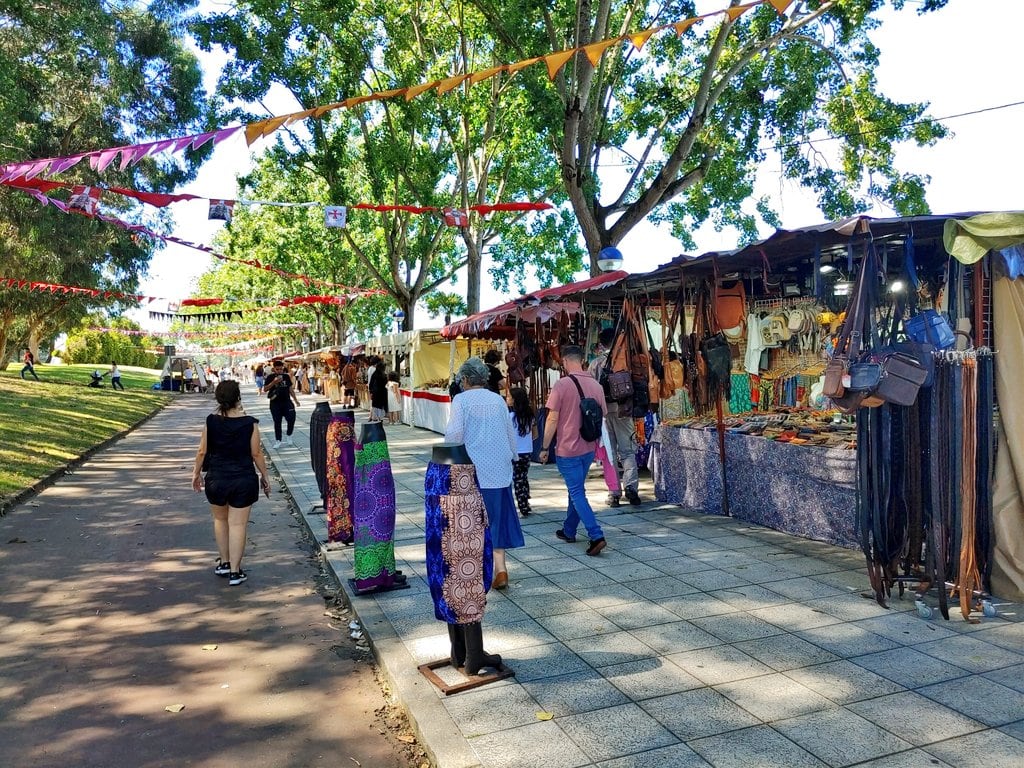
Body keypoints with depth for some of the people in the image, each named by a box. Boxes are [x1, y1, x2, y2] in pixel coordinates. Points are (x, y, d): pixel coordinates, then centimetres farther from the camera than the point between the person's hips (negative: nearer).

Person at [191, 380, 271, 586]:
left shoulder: (211, 422, -7)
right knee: (238, 524, 3)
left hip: (216, 478, 2)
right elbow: (256, 454, -6)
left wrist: (196, 472, 16)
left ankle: (224, 563, 32)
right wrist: (265, 476, 7)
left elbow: (202, 451, 0)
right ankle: (235, 571, 7)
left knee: (220, 520, 22)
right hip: (243, 480, -2)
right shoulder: (249, 423, -11)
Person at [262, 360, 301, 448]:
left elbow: (290, 388, 13)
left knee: (291, 418, -10)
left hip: (287, 402, 2)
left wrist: (295, 400, 9)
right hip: (275, 403, -2)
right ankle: (278, 441, 14)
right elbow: (265, 389, -8)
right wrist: (274, 382, -20)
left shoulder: (286, 376, 7)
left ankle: (288, 435, 13)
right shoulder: (270, 377, -1)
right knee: (277, 422, 5)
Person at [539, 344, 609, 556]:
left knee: (577, 493, 0)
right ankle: (569, 531, 32)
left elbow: (552, 419, -14)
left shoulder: (562, 385, -15)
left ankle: (597, 536, -8)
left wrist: (544, 448, -4)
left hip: (567, 449, -6)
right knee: (576, 489, 20)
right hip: (589, 448, 6)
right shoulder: (596, 385, 3)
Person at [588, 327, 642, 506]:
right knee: (627, 451, 7)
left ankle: (614, 493, 6)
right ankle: (631, 485, -11)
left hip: (602, 412, 1)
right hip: (623, 411, 0)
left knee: (609, 453, 7)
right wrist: (630, 408, 8)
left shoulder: (595, 364, -1)